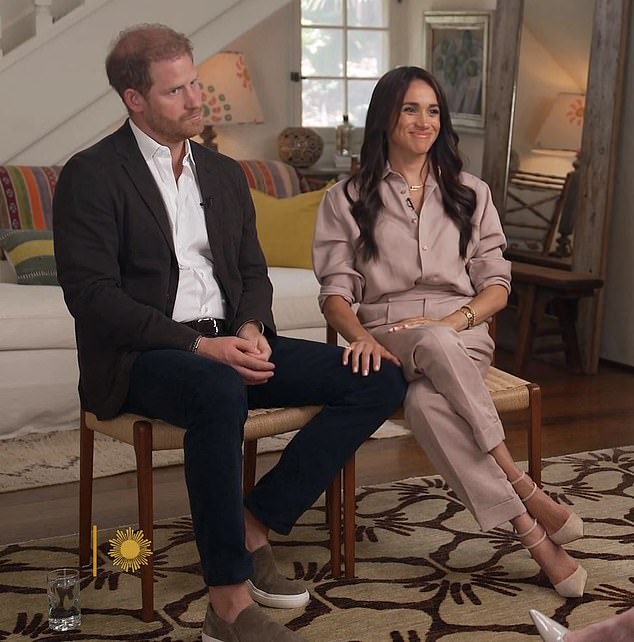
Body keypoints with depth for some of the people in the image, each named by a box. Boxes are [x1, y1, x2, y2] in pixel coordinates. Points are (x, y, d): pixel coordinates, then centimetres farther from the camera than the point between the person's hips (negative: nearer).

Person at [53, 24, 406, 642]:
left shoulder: (224, 173, 17)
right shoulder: (91, 176, -4)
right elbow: (91, 293, -14)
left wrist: (250, 328, -7)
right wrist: (199, 346, -22)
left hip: (227, 342, 7)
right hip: (141, 356, -7)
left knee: (380, 381, -8)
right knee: (220, 392, -41)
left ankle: (252, 526, -7)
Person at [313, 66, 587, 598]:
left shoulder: (470, 194, 15)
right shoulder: (347, 200, 10)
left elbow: (497, 284, 10)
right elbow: (335, 291, 2)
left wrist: (453, 321, -11)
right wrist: (361, 336, -21)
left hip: (462, 333, 1)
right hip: (389, 339, -1)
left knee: (426, 402, -37)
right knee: (436, 348, -39)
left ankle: (526, 528, -30)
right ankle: (526, 491, -34)